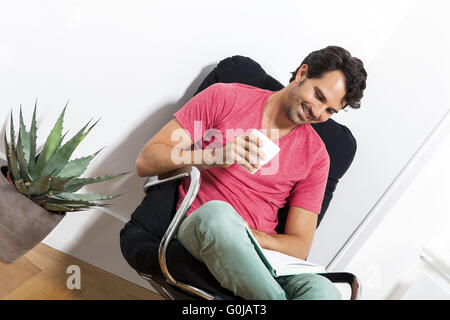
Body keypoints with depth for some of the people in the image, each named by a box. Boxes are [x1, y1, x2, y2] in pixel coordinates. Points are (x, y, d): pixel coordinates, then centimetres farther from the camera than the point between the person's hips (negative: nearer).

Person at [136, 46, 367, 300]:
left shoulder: (316, 155, 11)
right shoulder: (224, 98, 5)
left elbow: (299, 245, 7)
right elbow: (146, 162, 1)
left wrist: (247, 234, -14)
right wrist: (215, 156, -15)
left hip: (261, 251, 1)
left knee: (323, 290, -33)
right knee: (217, 212, -39)